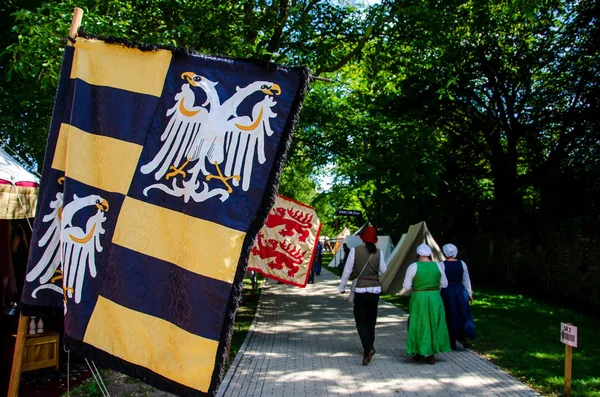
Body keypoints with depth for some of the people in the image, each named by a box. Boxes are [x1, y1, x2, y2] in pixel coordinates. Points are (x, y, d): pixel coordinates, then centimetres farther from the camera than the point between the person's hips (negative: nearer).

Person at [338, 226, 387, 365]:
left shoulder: (355, 250, -8)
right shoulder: (378, 252, -1)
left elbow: (347, 270, -5)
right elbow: (383, 270, 9)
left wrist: (342, 287, 6)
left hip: (361, 289, -3)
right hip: (375, 289, 3)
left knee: (361, 321, 0)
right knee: (371, 320, 16)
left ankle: (368, 349, -18)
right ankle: (369, 347, 26)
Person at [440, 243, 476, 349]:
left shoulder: (442, 265, -11)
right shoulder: (462, 264, 0)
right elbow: (466, 280, 5)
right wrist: (469, 294, 14)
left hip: (447, 292, -2)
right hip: (460, 290, 2)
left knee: (450, 317, 7)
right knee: (462, 314, 18)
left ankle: (452, 344, 13)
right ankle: (462, 336, 1)